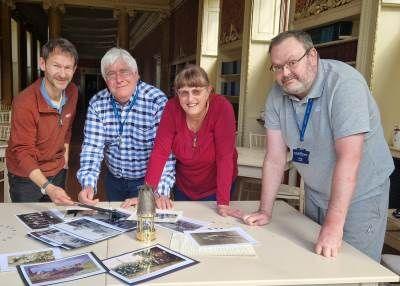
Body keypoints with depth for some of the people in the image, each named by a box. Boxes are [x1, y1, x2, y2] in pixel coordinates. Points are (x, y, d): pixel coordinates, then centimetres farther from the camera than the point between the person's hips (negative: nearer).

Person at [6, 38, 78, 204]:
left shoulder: (72, 92, -9)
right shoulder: (24, 103, -28)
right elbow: (23, 152, -27)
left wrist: (65, 152, 11)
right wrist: (47, 187, -40)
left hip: (58, 171, 5)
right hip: (26, 177, -5)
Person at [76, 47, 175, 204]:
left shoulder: (157, 101, -21)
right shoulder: (97, 104, -8)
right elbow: (92, 146, -12)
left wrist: (160, 192, -33)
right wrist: (88, 185, -27)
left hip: (147, 181, -4)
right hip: (113, 179, 5)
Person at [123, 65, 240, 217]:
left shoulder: (222, 107, -26)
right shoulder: (172, 108, -18)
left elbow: (225, 157, -28)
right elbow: (160, 151, -20)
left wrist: (223, 203, -31)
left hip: (215, 187, -3)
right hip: (183, 186, 3)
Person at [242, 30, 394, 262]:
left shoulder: (345, 83, -25)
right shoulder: (278, 95, -7)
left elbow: (348, 159, -31)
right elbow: (275, 157, -6)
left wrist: (334, 225, -33)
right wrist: (265, 211, -7)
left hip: (360, 196, -5)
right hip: (316, 194, 5)